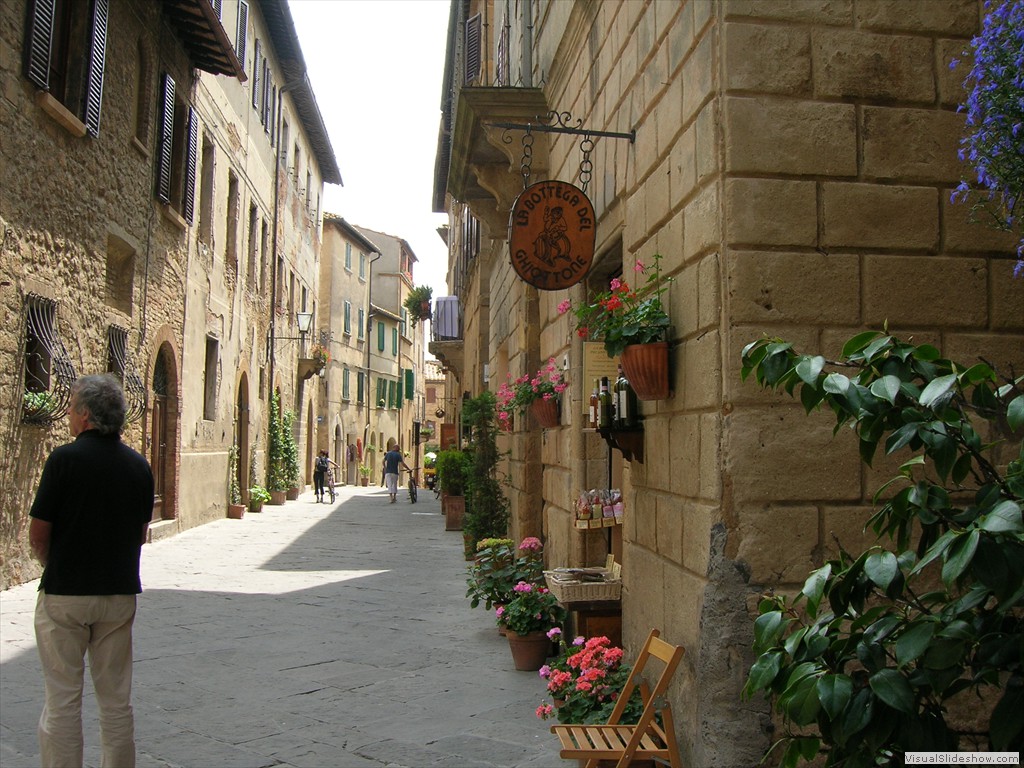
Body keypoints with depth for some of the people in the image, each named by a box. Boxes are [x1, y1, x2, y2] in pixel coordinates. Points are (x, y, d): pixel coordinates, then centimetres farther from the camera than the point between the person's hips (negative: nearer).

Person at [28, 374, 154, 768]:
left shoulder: (65, 458, -11)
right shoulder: (138, 465, 3)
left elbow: (38, 535, -7)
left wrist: (55, 569, 11)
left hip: (65, 593, -4)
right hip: (120, 592, 4)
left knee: (62, 700, 6)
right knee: (116, 699, 13)